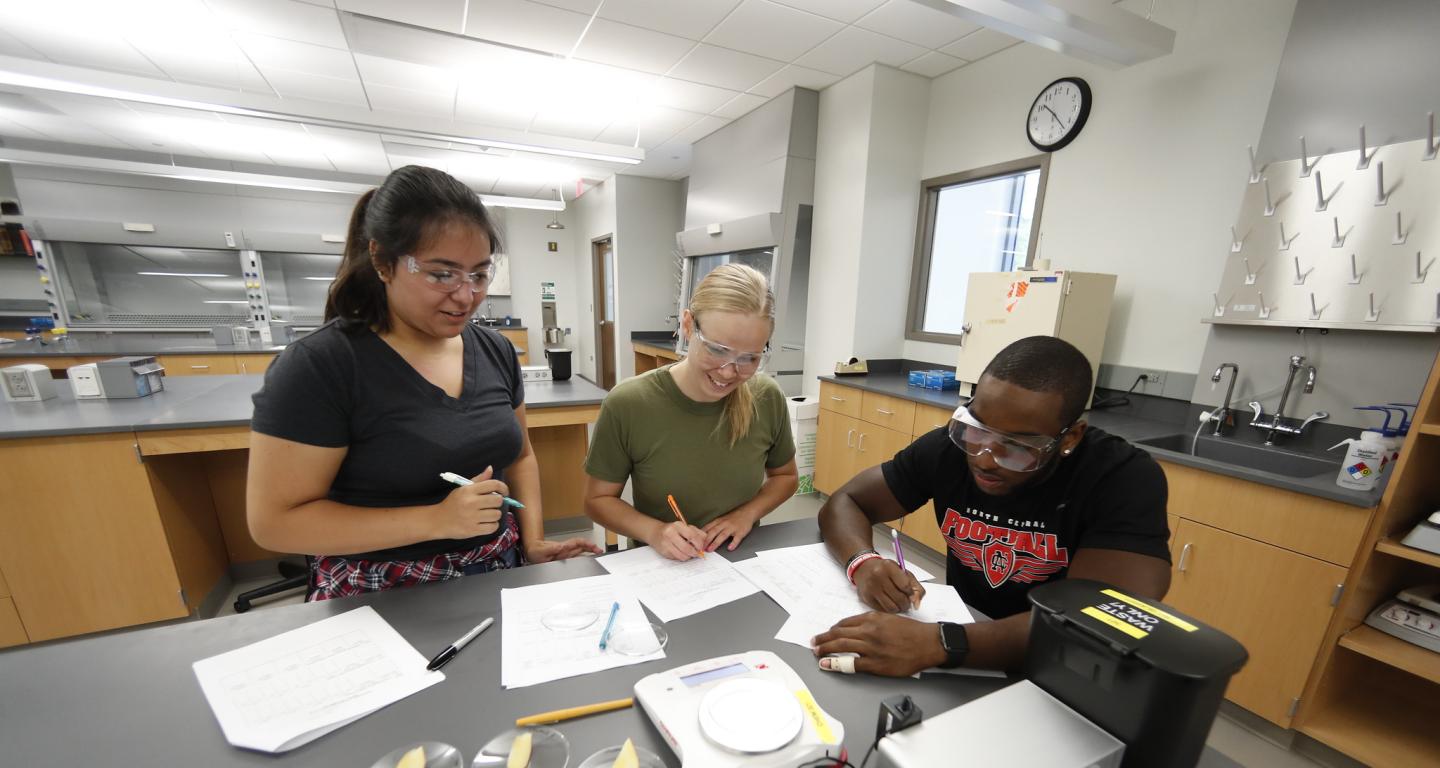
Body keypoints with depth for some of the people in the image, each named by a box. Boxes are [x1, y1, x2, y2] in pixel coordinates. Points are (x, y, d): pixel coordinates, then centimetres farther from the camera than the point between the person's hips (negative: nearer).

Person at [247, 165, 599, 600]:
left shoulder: (496, 351, -2)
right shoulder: (318, 366, -16)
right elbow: (273, 521, -14)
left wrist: (533, 541, -4)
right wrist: (437, 520, -24)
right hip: (379, 599, -3)